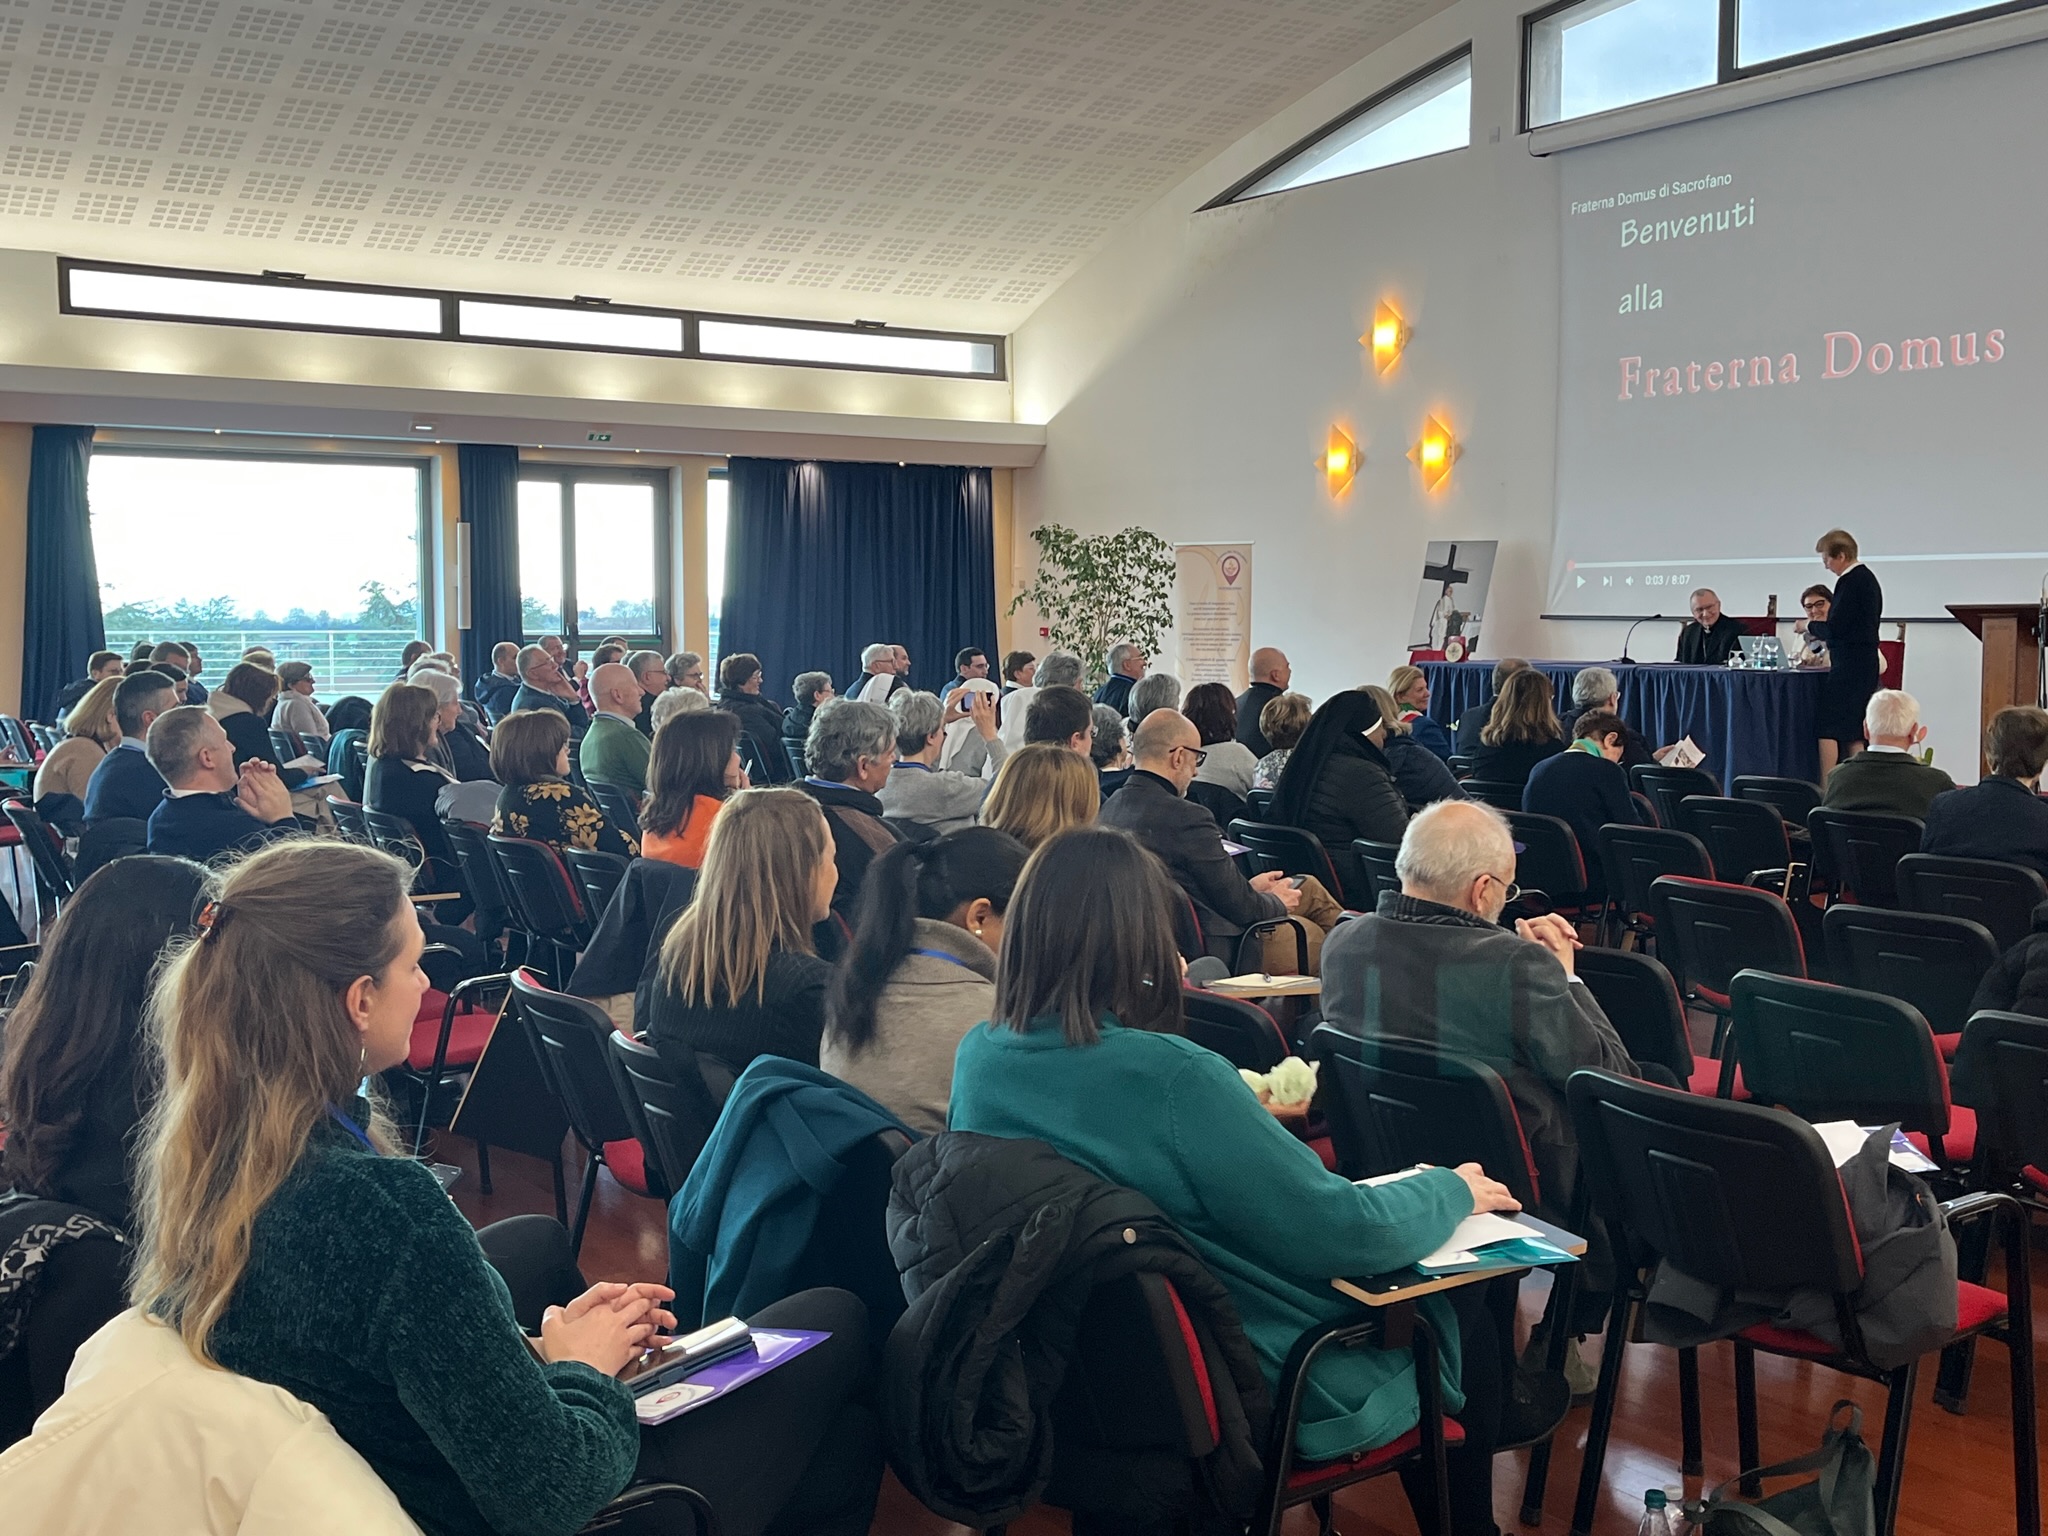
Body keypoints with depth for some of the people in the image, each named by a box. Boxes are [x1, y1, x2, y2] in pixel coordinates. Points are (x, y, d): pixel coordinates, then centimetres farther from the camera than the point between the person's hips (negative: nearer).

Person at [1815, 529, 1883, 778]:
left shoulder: (1851, 582, -14)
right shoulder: (1868, 578, 16)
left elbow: (1836, 626, -18)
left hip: (1848, 666, -10)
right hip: (1866, 663, 10)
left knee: (1828, 729, -9)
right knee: (1855, 733, 10)